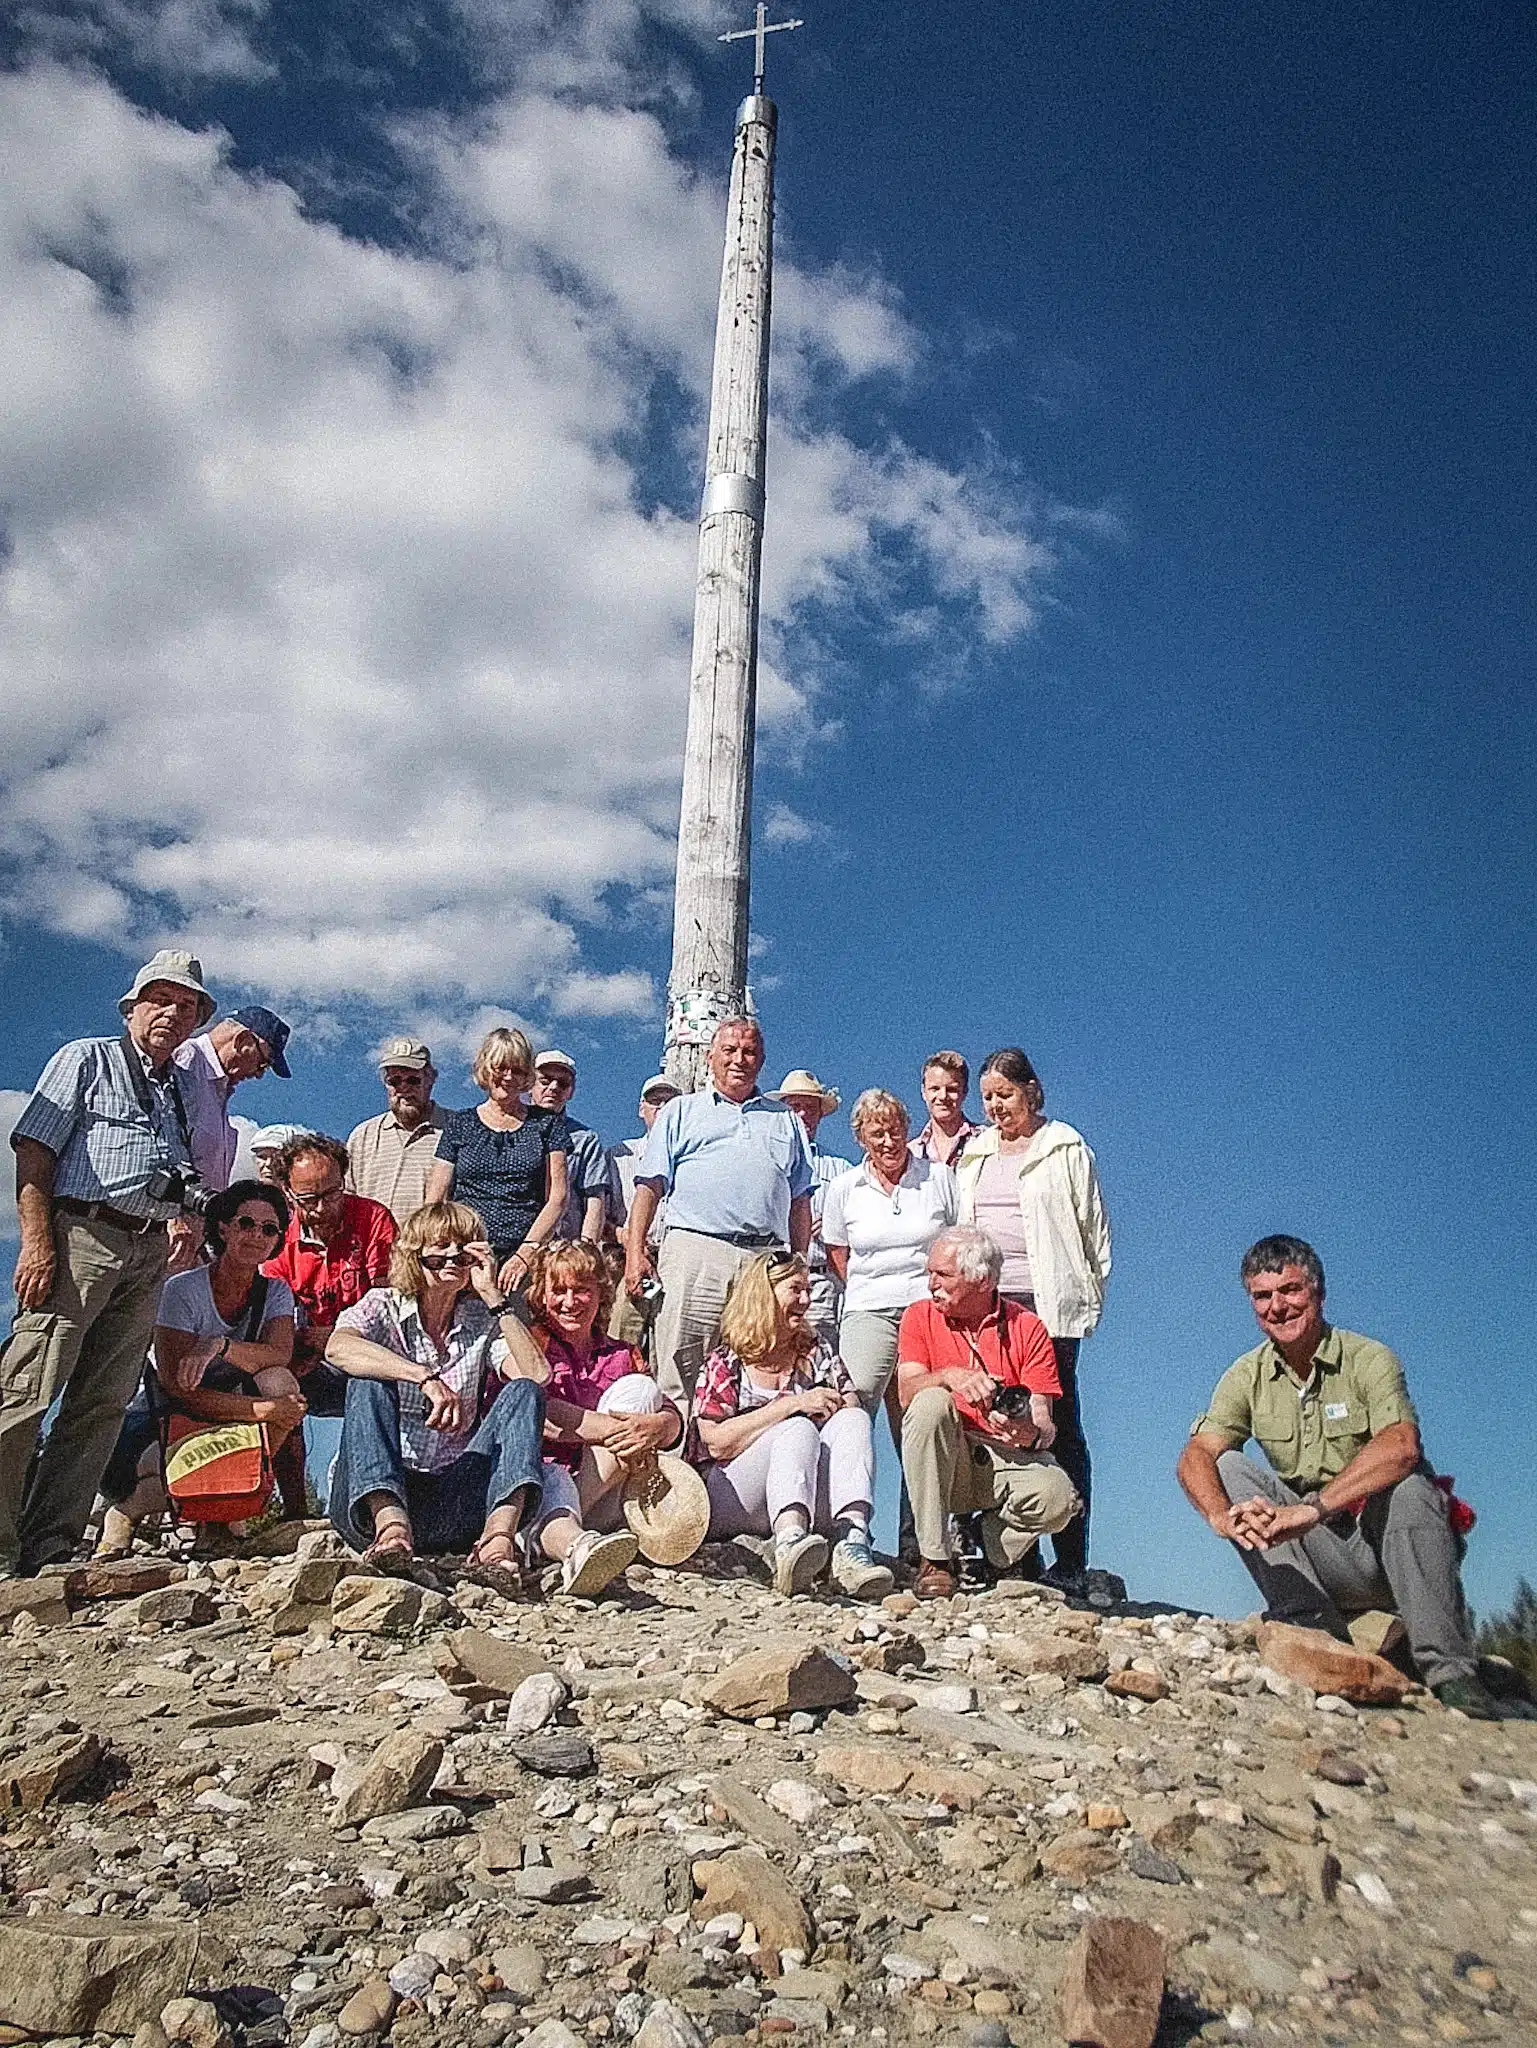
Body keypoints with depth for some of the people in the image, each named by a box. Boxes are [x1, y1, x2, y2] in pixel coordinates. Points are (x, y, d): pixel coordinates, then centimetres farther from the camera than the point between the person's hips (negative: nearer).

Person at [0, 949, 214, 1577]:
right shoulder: (86, 1059, 6)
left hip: (149, 1252, 6)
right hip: (80, 1234, -6)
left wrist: (187, 1219, 8)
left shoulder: (185, 1090, 24)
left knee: (102, 1403, 3)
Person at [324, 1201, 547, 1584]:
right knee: (368, 1383, -24)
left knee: (525, 1392, -17)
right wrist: (426, 1377, -31)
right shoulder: (384, 1307, 7)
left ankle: (498, 1536, -42)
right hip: (372, 1494, -2)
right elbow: (338, 1348, -19)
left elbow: (535, 1376, -6)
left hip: (452, 1504, 2)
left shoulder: (482, 1320, 14)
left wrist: (492, 1294, -4)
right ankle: (390, 1524, -48)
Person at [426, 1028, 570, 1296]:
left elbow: (558, 1197, 4)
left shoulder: (547, 1124, 12)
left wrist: (526, 1253, -9)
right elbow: (435, 1200, 11)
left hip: (529, 1256, -1)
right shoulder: (459, 1124, 16)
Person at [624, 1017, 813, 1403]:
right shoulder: (680, 1112, 18)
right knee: (678, 1381, -10)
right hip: (695, 1252, -2)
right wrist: (635, 1252, -3)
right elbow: (649, 1186, 9)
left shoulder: (786, 1120, 25)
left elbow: (800, 1202, 23)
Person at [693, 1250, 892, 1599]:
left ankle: (853, 1543, -43)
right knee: (798, 1429, -29)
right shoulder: (725, 1363, 4)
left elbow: (854, 1412, 8)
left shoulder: (817, 1352, 18)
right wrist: (793, 1404, -15)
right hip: (729, 1501, -4)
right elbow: (717, 1442, -10)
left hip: (813, 1503, 4)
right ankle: (790, 1541, -57)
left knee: (854, 1420, -20)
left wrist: (838, 1412, -14)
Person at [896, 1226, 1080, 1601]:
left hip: (1008, 1460, 0)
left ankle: (994, 1553, 5)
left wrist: (1031, 1433, -25)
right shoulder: (921, 1317, 7)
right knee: (932, 1403, -31)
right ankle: (934, 1559, -24)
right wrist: (951, 1376, -29)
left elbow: (1043, 1422, -1)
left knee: (1058, 1498, -32)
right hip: (945, 1463, 0)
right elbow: (907, 1391, -9)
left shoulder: (1027, 1328, 4)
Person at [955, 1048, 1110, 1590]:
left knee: (1058, 1427, -3)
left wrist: (1088, 1297, -1)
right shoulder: (973, 1151, 19)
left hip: (1046, 1303, -4)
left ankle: (1071, 1561, -1)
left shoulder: (1066, 1149, 6)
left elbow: (1094, 1227, 6)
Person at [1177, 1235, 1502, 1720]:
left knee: (1407, 1479, -32)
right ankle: (1317, 1631, -24)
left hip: (1387, 1548, -3)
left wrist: (1313, 1507, -42)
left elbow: (1400, 1445, -30)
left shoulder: (1369, 1359, -10)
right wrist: (1223, 1516, -34)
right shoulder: (1247, 1376, 2)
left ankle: (1448, 1670, -29)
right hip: (1316, 1558, 4)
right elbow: (1196, 1456, -12)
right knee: (1228, 1467, -16)